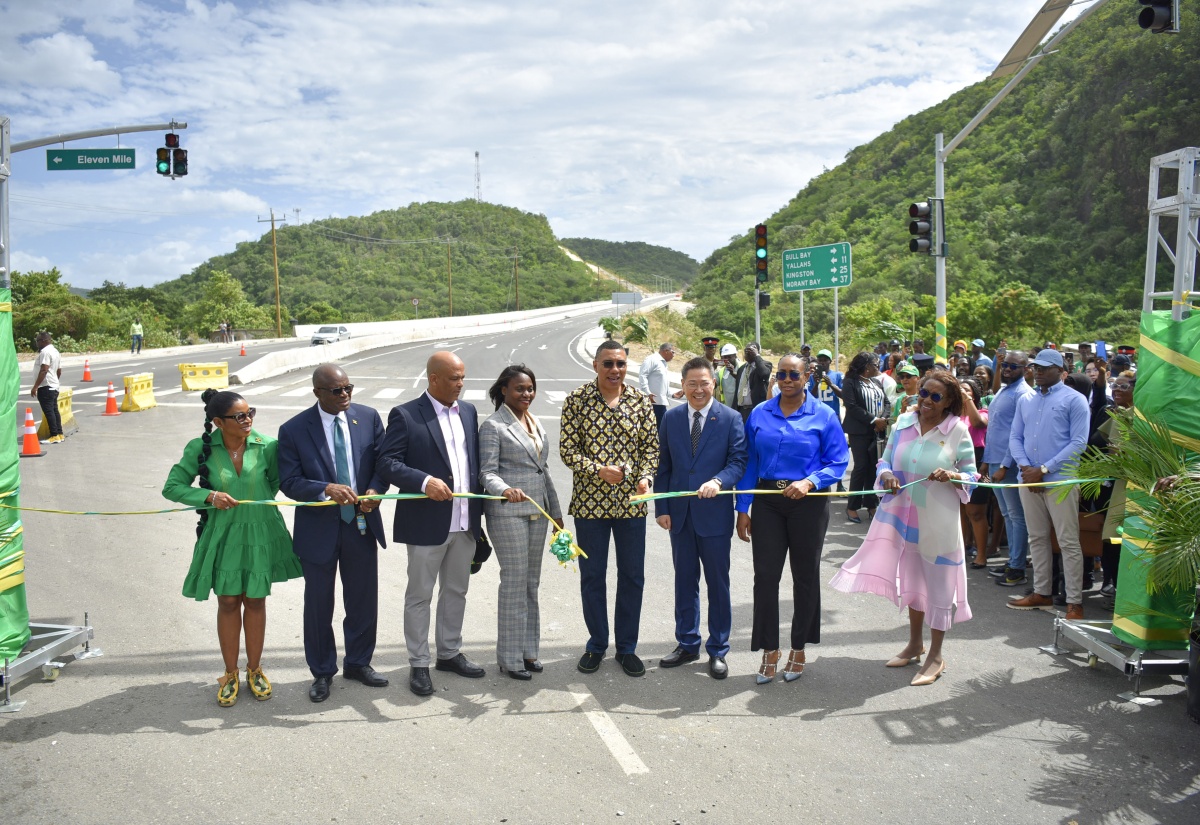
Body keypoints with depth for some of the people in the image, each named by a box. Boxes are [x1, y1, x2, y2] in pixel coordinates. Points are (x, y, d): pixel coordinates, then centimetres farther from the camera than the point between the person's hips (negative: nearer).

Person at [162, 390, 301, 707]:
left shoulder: (267, 446, -10)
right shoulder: (200, 449, -11)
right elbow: (172, 487, -7)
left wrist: (259, 502, -6)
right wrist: (209, 496, -19)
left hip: (260, 534, 1)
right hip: (223, 535, -1)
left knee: (255, 600, 12)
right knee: (228, 602, 8)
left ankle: (254, 669, 29)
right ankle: (230, 674, 25)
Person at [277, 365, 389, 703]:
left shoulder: (368, 417, -2)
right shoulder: (294, 430, -10)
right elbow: (289, 481, -12)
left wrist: (375, 490, -18)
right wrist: (326, 489, -28)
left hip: (362, 525, 3)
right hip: (318, 529, -2)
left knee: (364, 599, 15)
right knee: (318, 604, 11)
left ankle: (358, 663, 36)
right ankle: (322, 672, 30)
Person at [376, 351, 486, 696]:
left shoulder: (468, 411, 9)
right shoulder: (405, 415, -10)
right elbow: (387, 463, -15)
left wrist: (478, 510, 9)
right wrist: (424, 482, -28)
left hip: (465, 523, 6)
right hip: (427, 523, -6)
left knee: (456, 591, 18)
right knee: (419, 595, 7)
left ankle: (449, 653, 34)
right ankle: (418, 664, 19)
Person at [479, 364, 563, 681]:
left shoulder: (535, 423, 14)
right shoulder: (493, 426, -7)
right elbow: (487, 472, -13)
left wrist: (556, 511, 18)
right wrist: (505, 490, -33)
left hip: (537, 512, 7)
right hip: (507, 513, -7)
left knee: (531, 583, 12)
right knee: (514, 583, -3)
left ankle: (528, 649, 22)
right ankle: (510, 657, 8)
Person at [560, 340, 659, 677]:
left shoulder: (640, 401, 2)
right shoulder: (576, 400, -4)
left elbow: (651, 445, 4)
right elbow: (567, 449, -6)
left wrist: (646, 477, -13)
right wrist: (599, 470, -19)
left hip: (631, 502, 2)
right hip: (589, 501, -2)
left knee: (632, 576, 8)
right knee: (592, 576, 10)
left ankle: (626, 647, 24)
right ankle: (596, 644, 27)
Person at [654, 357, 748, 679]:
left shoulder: (731, 419, -4)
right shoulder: (671, 418, 5)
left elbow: (738, 462, -9)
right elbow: (663, 466, 7)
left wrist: (718, 481, -28)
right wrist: (661, 507, 1)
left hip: (714, 514, -3)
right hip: (679, 514, 3)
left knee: (718, 584, 7)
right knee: (685, 582, 14)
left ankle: (717, 650, 20)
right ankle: (687, 644, 28)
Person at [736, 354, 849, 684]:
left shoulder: (823, 416, -3)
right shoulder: (759, 414, 5)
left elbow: (838, 462, -6)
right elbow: (749, 462, 6)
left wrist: (809, 482, -23)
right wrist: (743, 508, 2)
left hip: (808, 503, -2)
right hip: (767, 502, 2)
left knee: (805, 576, 10)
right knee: (765, 575, -1)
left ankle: (799, 649, 26)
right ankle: (769, 650, 13)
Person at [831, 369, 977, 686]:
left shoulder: (958, 430, -8)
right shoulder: (904, 422, 2)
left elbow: (972, 476, -4)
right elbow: (885, 460, 7)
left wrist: (953, 476, -24)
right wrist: (886, 475, -15)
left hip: (938, 519, -4)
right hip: (902, 514, 5)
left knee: (937, 582, 4)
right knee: (911, 578, 19)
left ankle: (935, 656, 18)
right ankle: (915, 643, 37)